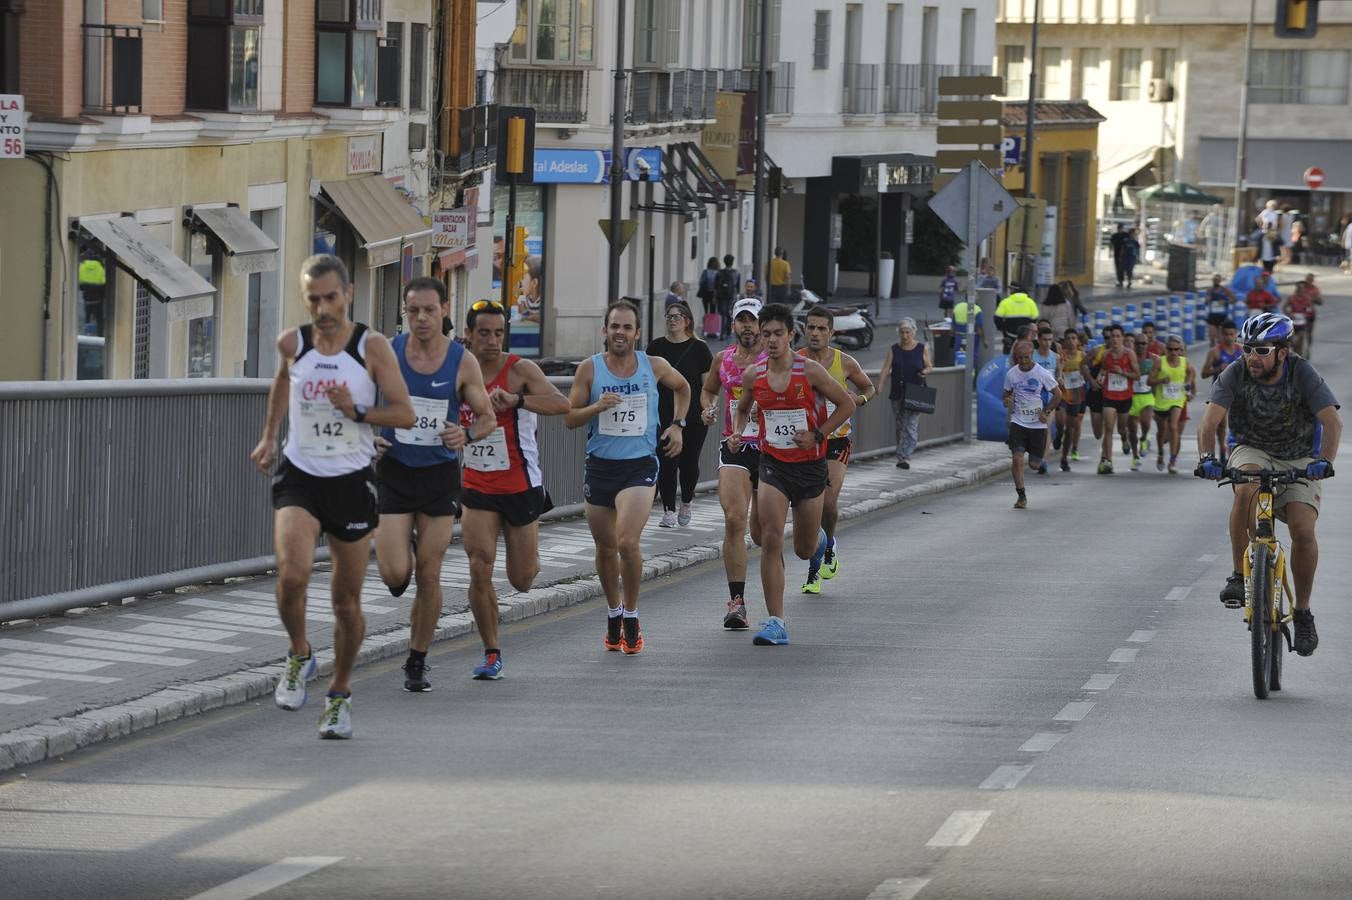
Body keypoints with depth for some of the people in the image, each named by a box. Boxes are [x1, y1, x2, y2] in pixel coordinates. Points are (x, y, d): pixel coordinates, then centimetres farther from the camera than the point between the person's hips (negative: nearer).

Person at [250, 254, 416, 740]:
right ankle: (300, 656, 3)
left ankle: (339, 696, 25)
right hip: (299, 477, 1)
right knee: (292, 574, -24)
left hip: (352, 481, -1)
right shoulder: (292, 344, -1)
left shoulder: (372, 348, -8)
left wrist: (357, 412, -22)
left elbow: (405, 413, -6)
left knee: (347, 600, 6)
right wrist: (268, 436, 22)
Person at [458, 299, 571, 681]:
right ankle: (491, 653, 0)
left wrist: (516, 399, -42)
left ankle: (530, 557, 45)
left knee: (521, 582, 7)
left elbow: (562, 404, -30)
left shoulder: (520, 370, -14)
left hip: (521, 487, -2)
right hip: (476, 488, 2)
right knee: (480, 570, -13)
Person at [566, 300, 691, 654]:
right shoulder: (590, 369, -1)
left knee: (628, 542, -20)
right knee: (606, 548, 12)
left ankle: (631, 616, -2)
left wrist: (677, 424, 11)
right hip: (600, 466, 2)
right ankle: (613, 613, 34)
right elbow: (569, 417, 0)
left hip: (640, 466, -2)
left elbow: (682, 388, 22)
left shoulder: (654, 367, 1)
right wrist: (596, 407, -17)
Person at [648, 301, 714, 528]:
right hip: (664, 416, 1)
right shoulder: (656, 347, 7)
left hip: (693, 417, -1)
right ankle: (669, 511, 0)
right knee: (666, 463, -5)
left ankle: (686, 502, 28)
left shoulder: (699, 348, 1)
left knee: (689, 462, 3)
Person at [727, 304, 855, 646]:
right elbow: (743, 410, 18)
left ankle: (819, 539, 51)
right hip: (773, 465, 1)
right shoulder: (752, 375, -2)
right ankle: (776, 623, -13)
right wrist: (737, 433, -3)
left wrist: (817, 435, -12)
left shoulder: (810, 371, -11)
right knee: (771, 540, -15)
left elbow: (847, 404, -3)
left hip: (809, 465, -1)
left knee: (804, 550, 11)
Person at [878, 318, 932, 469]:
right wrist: (879, 386, -14)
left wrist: (925, 371, -12)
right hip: (897, 393, 3)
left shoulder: (922, 349, 2)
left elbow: (929, 366, 12)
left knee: (911, 426, -12)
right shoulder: (893, 350, 4)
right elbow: (886, 369, -2)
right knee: (900, 426, 9)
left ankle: (904, 457, -19)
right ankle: (902, 455, 22)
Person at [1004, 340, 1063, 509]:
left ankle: (1040, 462, 42)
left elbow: (1057, 394, 1)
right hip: (1018, 422, 1)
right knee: (1017, 459, -15)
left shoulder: (1042, 373, -8)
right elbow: (1007, 394, 13)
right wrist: (1007, 402, -11)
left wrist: (1046, 412, -8)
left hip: (1038, 424, -1)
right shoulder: (1011, 374, -1)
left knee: (1034, 464, 3)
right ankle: (1021, 496, -4)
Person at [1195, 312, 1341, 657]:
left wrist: (1324, 461, -45)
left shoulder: (1303, 374, -19)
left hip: (1298, 462, 0)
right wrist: (1207, 458, -43)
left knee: (1303, 530, -21)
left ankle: (1303, 612, -1)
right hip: (1253, 453, 0)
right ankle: (1239, 576, -25)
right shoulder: (1235, 375, -15)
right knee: (1247, 489, -36)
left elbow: (1332, 421, -27)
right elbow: (1209, 422, -23)